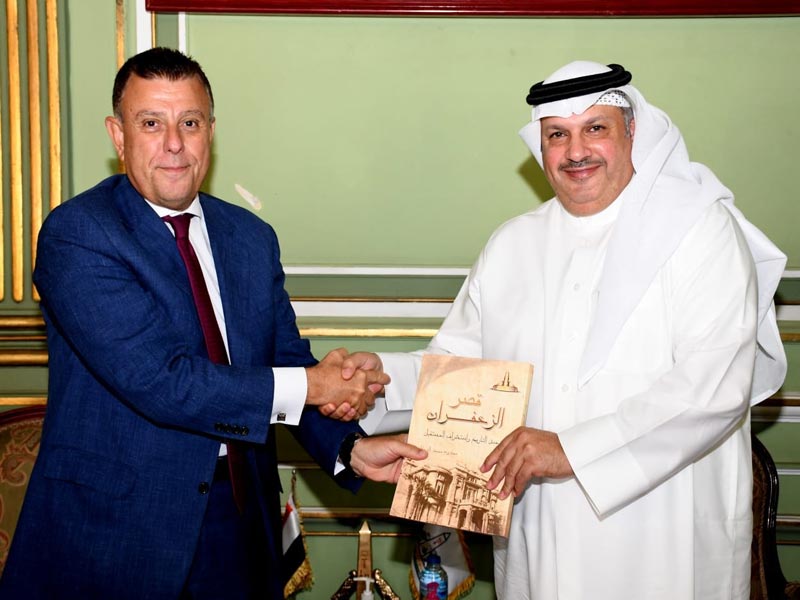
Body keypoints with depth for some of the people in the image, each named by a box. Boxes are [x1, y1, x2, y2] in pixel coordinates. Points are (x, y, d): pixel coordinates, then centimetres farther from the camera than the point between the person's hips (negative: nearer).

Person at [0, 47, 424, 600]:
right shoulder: (76, 234, -13)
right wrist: (307, 385, -17)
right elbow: (156, 379, -22)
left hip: (239, 518, 5)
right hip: (113, 523, -5)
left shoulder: (252, 237, 7)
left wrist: (349, 448, -13)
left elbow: (288, 360, 6)